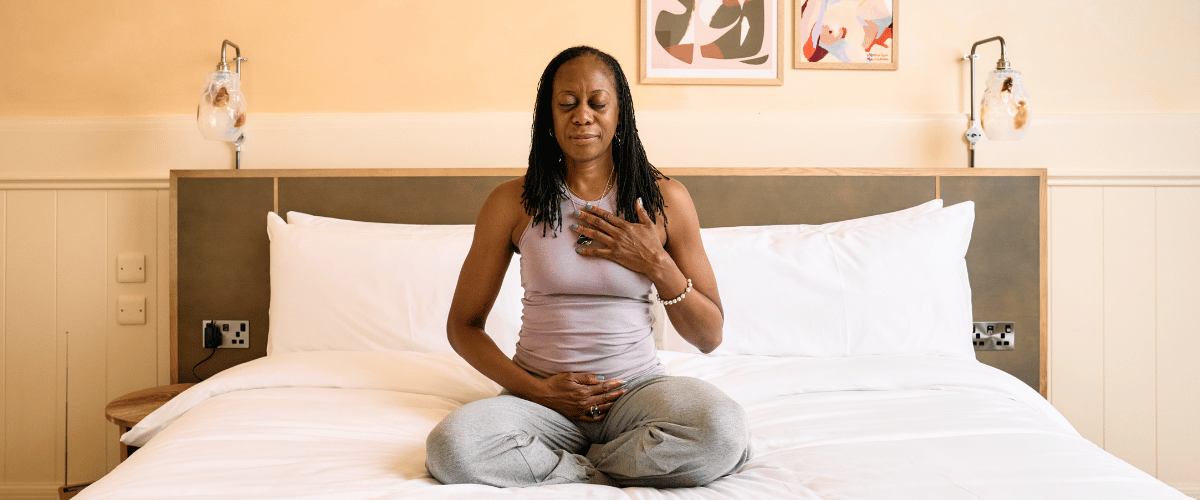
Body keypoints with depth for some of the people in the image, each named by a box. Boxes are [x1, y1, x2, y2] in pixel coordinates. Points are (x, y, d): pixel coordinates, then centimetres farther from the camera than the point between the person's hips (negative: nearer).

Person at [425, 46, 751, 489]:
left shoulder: (664, 198, 3)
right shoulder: (512, 202, 2)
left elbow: (709, 337, 6)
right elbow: (463, 326, 6)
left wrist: (656, 264, -10)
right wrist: (537, 389, -8)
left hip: (637, 386, 0)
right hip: (543, 396, 0)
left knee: (723, 428, -32)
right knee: (450, 447, -31)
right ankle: (648, 462, -13)